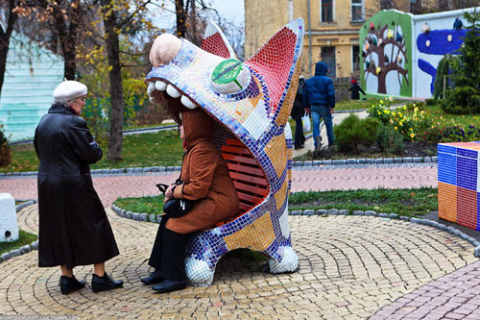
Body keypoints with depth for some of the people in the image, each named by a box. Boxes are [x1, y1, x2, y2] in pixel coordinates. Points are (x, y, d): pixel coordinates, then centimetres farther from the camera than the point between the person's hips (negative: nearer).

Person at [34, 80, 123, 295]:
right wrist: (95, 146, 3)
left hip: (47, 183, 7)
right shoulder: (73, 123, -17)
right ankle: (99, 276, 10)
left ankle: (67, 278, 19)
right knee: (92, 226, 5)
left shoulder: (44, 122, 7)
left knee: (59, 229, 13)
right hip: (73, 185, -7)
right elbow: (93, 154, -17)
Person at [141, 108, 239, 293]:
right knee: (167, 220, 4)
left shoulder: (202, 151, -20)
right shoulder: (194, 149, 15)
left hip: (218, 204, -11)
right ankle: (162, 270, 7)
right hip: (207, 202, 11)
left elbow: (198, 188, -24)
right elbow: (192, 182, 21)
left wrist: (174, 192, -11)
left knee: (176, 225, -19)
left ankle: (175, 277, -10)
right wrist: (175, 189, 2)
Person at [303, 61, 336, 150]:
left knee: (315, 124, -1)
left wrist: (307, 106, 19)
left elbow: (305, 94, 12)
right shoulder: (327, 81, -6)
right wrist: (332, 106, -9)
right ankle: (331, 142, 19)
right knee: (328, 123, 11)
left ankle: (317, 137, -30)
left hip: (314, 106, 3)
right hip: (324, 106, -3)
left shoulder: (308, 81, 9)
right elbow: (331, 94, -13)